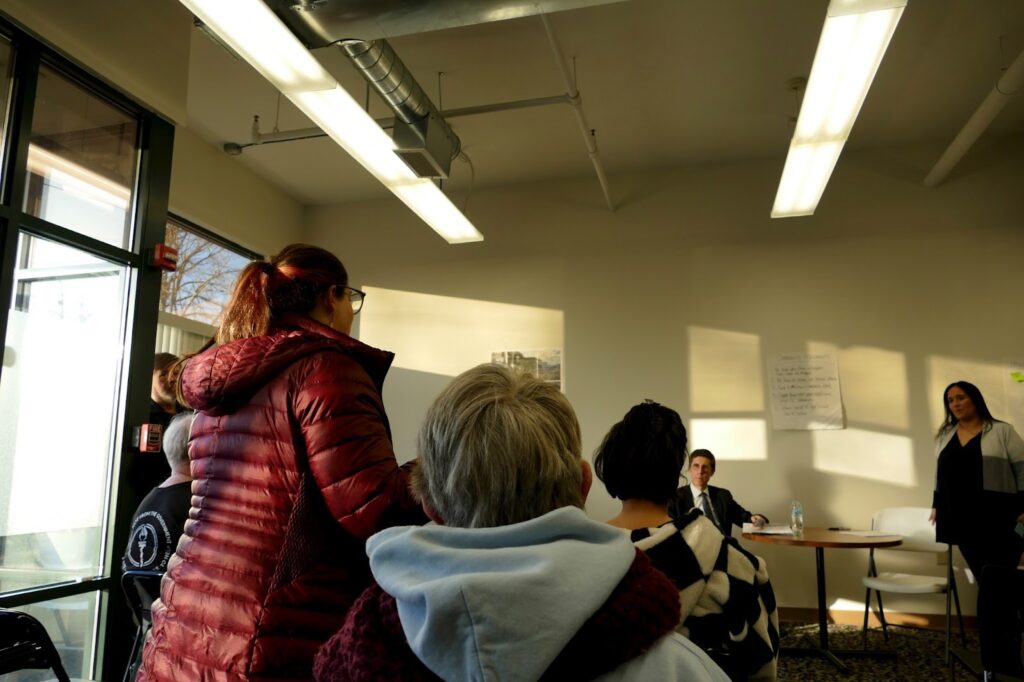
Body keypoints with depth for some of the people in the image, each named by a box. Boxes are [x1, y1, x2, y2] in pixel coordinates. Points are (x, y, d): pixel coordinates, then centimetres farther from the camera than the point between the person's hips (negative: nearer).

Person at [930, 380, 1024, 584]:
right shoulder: (944, 435, 14)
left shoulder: (1002, 431, 0)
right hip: (961, 519, 4)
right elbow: (940, 473, 19)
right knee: (981, 576, 5)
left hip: (999, 518, -4)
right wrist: (936, 505, 16)